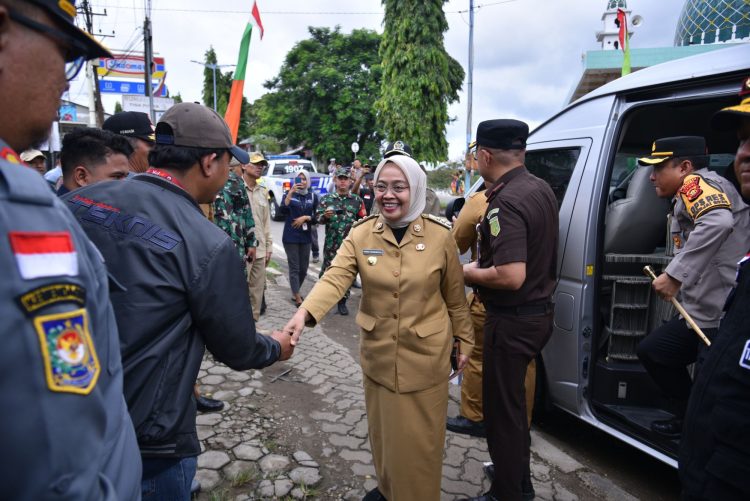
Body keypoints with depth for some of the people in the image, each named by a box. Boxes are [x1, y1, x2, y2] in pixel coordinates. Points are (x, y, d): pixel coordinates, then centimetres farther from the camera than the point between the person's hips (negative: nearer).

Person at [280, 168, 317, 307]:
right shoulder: (290, 194, 0)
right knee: (294, 268, -4)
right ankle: (298, 298, 2)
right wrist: (290, 193, -24)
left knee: (303, 268, 10)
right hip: (290, 237, -3)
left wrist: (306, 218, -11)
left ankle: (295, 293, 30)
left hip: (305, 237, 3)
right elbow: (282, 210, -17)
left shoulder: (313, 196, 6)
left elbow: (316, 218, 8)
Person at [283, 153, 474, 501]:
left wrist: (464, 341, 6)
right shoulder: (360, 234, -7)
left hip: (425, 354, -2)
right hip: (378, 352, 3)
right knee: (383, 427, 20)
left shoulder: (439, 236, -10)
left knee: (419, 435, 10)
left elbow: (455, 296, -1)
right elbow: (334, 278, -21)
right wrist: (305, 312, -38)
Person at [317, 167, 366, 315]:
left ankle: (342, 302, 21)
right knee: (326, 271, 3)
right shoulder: (326, 199, 5)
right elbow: (317, 217, 3)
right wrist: (325, 216, -17)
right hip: (331, 243, -1)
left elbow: (363, 220, 11)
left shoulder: (357, 200, 6)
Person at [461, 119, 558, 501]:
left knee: (501, 408, 7)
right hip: (538, 310, 10)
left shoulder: (506, 203, -25)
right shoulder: (541, 189, 4)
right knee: (514, 401, 25)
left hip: (512, 321, -9)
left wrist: (470, 273, -15)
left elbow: (511, 277, -32)